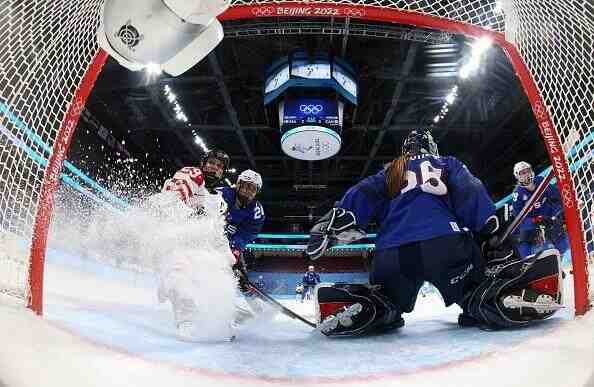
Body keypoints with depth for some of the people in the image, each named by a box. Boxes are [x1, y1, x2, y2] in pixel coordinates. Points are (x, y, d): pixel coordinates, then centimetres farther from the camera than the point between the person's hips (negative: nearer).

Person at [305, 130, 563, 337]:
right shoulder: (447, 164, 27)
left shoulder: (389, 172, 31)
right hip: (447, 244, -2)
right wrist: (491, 235, 3)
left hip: (392, 254, 2)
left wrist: (330, 224, 6)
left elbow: (361, 196, 14)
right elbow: (471, 194, 9)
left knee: (380, 306, 22)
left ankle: (368, 311, -10)